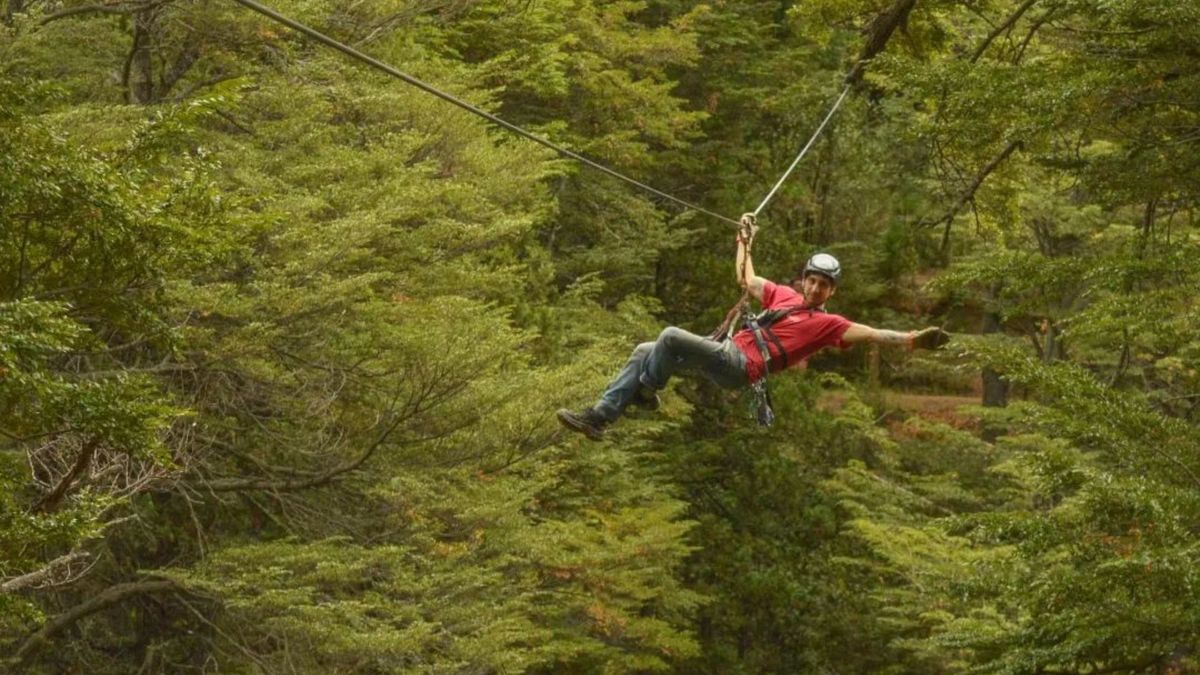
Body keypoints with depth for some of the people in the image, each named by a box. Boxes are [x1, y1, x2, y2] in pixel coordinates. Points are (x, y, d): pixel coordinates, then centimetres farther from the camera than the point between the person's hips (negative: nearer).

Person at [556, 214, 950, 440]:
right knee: (645, 353, 4)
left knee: (671, 336, -25)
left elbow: (870, 334, -9)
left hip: (740, 365, -8)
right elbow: (746, 280, 35)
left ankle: (645, 390, -3)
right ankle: (600, 417, 1)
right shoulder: (784, 296, 22)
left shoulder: (827, 324, 2)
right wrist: (745, 241, 36)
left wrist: (911, 340, -21)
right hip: (723, 355, 8)